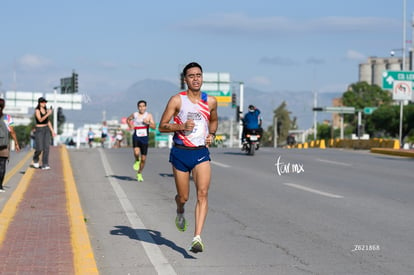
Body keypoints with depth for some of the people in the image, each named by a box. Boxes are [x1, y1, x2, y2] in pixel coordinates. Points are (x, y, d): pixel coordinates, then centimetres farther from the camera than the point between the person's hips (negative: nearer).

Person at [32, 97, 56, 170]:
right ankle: (35, 160, 23)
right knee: (39, 149, -7)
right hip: (39, 130, -6)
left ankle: (45, 165, -4)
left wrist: (52, 131, 14)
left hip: (46, 130, 6)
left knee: (46, 148, -5)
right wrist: (48, 114, -34)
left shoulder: (46, 110, 10)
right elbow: (40, 120, -23)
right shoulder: (37, 110, -9)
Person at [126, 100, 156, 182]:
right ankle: (137, 161, 6)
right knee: (136, 153, -29)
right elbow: (128, 119, 25)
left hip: (145, 138, 0)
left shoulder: (149, 115, 0)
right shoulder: (134, 115, 4)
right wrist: (130, 125, 5)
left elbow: (154, 127, -7)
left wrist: (148, 123, -25)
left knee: (143, 159, 4)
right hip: (136, 137, 0)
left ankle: (139, 173, 26)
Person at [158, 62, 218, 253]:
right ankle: (180, 212, 46)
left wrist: (211, 134, 6)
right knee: (183, 197, 7)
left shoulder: (210, 101, 5)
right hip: (180, 153, -1)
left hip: (201, 153, 1)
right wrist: (182, 126, -19)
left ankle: (197, 238, -20)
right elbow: (162, 126, -4)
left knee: (203, 194, -17)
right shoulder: (177, 100, -4)